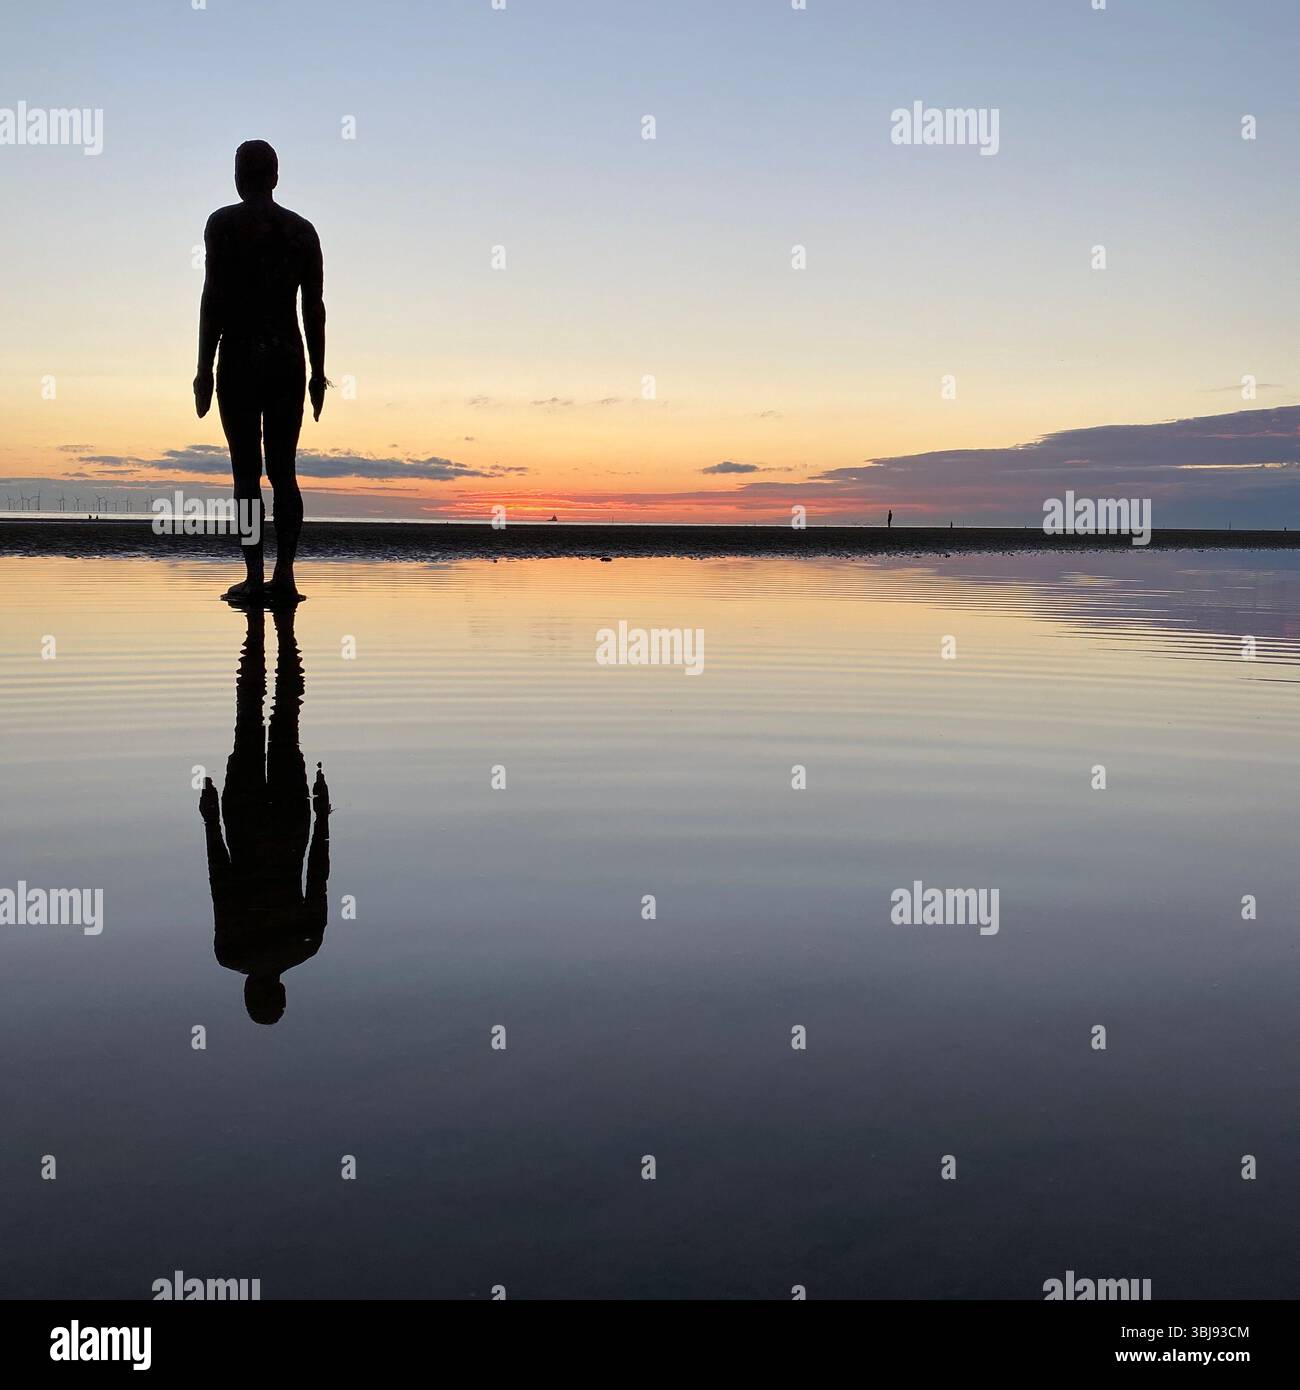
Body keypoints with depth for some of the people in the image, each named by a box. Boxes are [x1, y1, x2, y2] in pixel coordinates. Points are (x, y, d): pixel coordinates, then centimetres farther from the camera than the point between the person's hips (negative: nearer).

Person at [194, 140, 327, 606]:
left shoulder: (224, 223, -1)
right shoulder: (302, 229, 9)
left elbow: (214, 297, -7)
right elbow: (314, 305, 8)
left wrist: (204, 368, -5)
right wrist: (318, 371, 13)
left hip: (240, 357, -3)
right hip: (289, 358, 3)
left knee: (246, 471, -2)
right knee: (283, 471, 7)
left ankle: (254, 577, -4)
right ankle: (284, 576, 3)